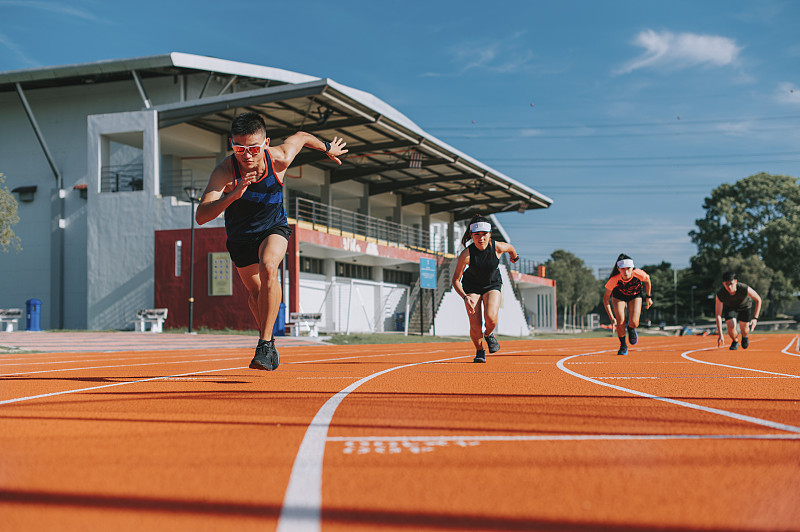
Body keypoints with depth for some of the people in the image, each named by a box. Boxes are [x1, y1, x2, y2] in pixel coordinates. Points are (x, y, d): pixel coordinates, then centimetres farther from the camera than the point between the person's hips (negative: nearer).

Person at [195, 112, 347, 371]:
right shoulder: (224, 171, -32)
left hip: (274, 228, -1)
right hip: (240, 237, 1)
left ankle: (265, 344, -26)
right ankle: (269, 342, 43)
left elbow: (301, 137, -3)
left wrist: (328, 148, 15)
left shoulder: (279, 158, -27)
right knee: (255, 293, 16)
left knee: (268, 269, -31)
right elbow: (201, 217, -41)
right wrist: (232, 196, -57)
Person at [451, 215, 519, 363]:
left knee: (491, 319, -23)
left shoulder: (498, 247, -24)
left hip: (492, 284, 1)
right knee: (475, 326, -12)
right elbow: (455, 280, -20)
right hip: (471, 286, -1)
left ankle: (489, 335, 14)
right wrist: (465, 297, -35)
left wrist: (514, 257, 24)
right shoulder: (466, 254, -28)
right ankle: (479, 351, 19)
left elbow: (510, 248, 2)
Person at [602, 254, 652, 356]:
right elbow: (605, 299, -23)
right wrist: (612, 318, -26)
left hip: (635, 295, 0)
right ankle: (623, 346, 12)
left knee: (634, 323, -16)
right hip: (619, 295, 0)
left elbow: (647, 280, -9)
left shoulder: (639, 274, -36)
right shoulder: (614, 280, -36)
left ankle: (631, 329, 24)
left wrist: (648, 297, 1)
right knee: (620, 322, -16)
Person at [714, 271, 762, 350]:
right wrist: (720, 335, -31)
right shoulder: (720, 295, -36)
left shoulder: (745, 289, -39)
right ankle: (735, 342, 12)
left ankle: (745, 337, 39)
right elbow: (718, 315, -28)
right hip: (729, 307, 0)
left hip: (745, 305, 0)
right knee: (731, 326, -22)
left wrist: (755, 318, -26)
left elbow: (758, 300, -20)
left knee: (744, 329, -1)